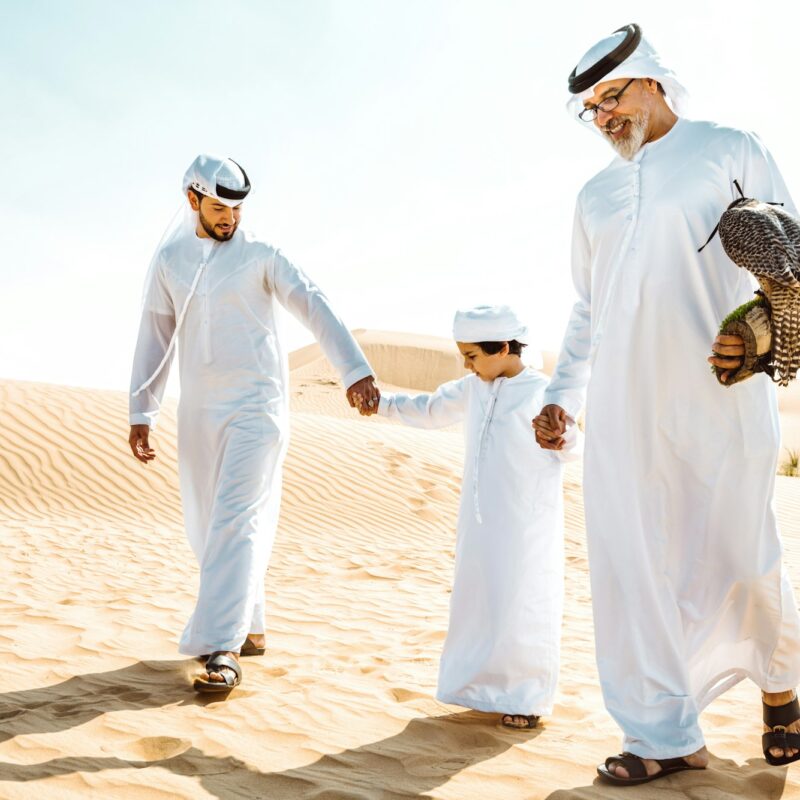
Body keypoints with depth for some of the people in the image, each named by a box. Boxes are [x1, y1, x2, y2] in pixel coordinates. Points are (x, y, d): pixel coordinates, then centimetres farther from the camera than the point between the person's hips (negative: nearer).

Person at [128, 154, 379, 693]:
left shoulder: (260, 256, 0)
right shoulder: (169, 261, 10)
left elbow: (314, 307, -10)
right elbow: (155, 338, 11)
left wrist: (355, 369, -24)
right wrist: (142, 413, 5)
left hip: (256, 405, -5)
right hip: (199, 411, 5)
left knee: (236, 522, -14)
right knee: (206, 527, 9)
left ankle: (224, 652, -16)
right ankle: (250, 628, 25)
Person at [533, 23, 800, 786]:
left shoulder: (730, 152, 7)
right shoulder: (595, 195, 19)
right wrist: (560, 394, 13)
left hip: (719, 400, -4)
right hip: (621, 410, 4)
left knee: (737, 561, 2)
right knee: (633, 571, 1)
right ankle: (665, 737, 13)